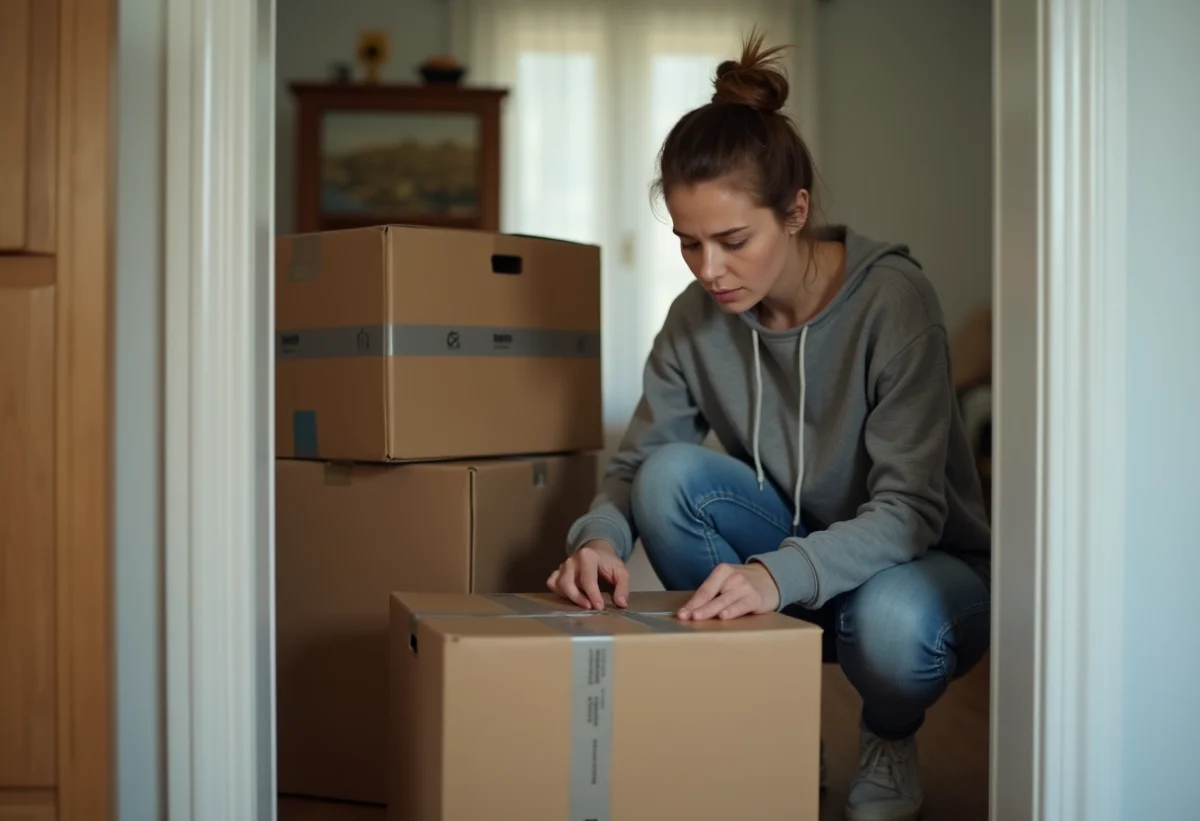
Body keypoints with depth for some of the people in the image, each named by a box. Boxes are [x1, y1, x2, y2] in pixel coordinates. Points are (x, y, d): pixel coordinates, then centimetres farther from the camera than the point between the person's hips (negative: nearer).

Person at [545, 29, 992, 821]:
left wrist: (779, 573, -45)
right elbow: (635, 460, -6)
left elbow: (908, 509, -28)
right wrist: (601, 536, -30)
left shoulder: (892, 297, -23)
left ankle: (891, 742, 1)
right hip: (786, 555, 4)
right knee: (671, 475, -23)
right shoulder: (697, 317, -10)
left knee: (893, 623, -39)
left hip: (924, 561, -4)